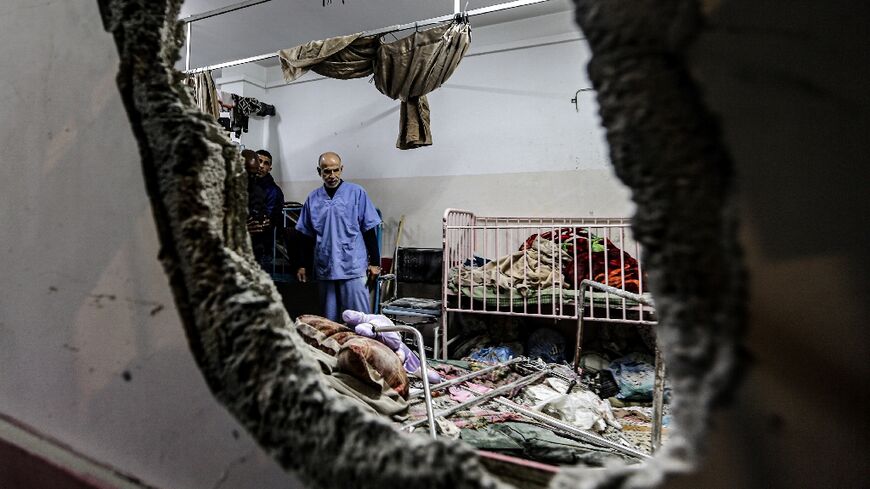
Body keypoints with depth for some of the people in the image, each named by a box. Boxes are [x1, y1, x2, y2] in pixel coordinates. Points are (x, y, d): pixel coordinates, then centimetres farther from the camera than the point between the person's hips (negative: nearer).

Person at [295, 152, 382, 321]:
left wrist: (374, 262, -2)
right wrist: (303, 265, 14)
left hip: (353, 267, -3)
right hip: (324, 268, 4)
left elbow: (369, 230, -1)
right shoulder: (313, 198, 8)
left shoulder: (357, 193, -3)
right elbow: (307, 235, 15)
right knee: (329, 319, 12)